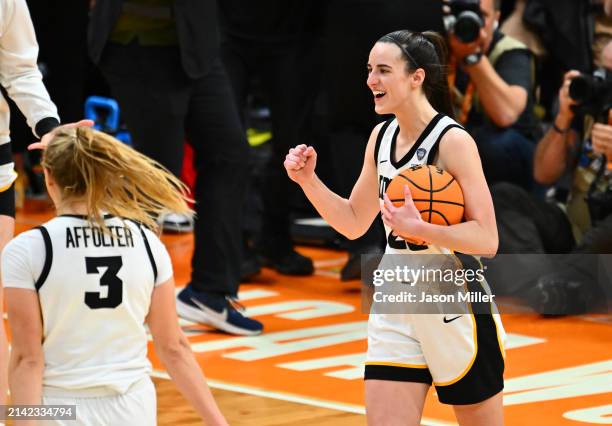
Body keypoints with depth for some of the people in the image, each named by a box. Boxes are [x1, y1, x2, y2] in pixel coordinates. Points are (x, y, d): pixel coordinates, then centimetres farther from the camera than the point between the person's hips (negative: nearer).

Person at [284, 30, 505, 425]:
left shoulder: (452, 141, -15)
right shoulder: (381, 137, 6)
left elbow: (487, 240, -20)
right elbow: (354, 222, 15)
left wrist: (419, 229, -33)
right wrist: (308, 180, 1)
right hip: (396, 307, 6)